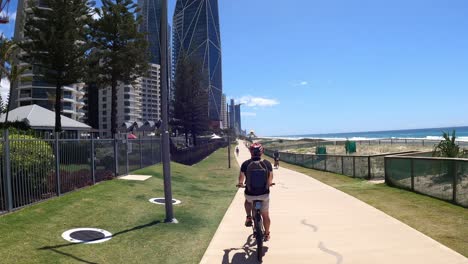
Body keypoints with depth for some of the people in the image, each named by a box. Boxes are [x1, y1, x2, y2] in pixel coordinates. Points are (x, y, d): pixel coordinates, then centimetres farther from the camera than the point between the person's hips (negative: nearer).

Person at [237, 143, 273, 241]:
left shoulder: (246, 164, -10)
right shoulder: (267, 163, -7)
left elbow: (241, 177, 8)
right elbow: (271, 177, 11)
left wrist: (240, 183, 31)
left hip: (250, 194, 0)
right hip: (264, 194, 1)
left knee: (247, 201, 36)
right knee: (265, 215, 20)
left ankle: (249, 218, 24)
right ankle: (267, 234, 33)